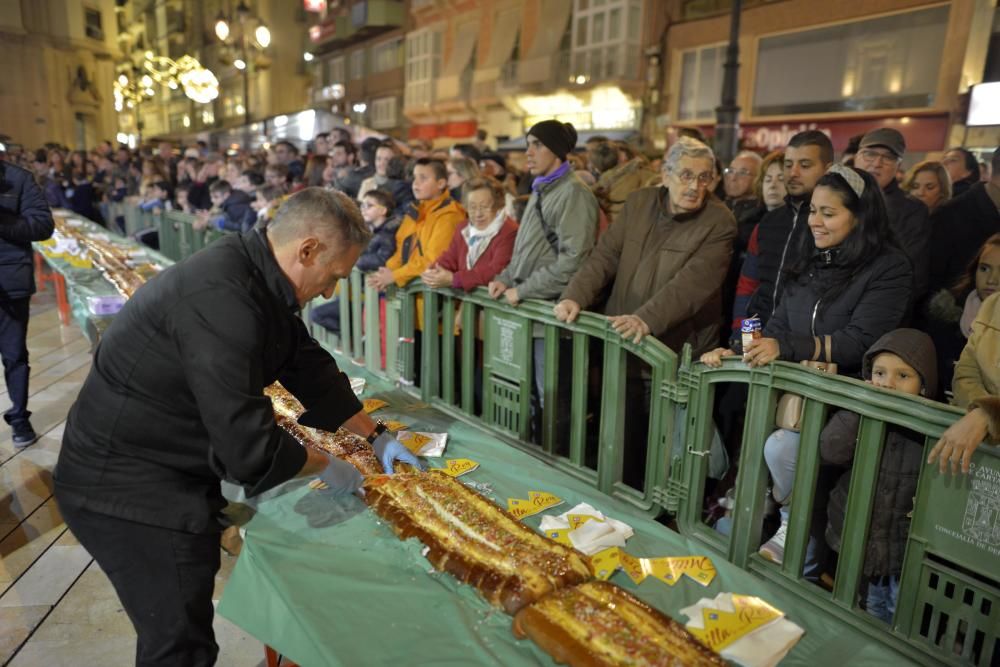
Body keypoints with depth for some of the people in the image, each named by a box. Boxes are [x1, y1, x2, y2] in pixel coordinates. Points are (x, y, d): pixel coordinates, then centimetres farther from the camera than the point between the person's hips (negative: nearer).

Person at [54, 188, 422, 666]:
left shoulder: (255, 276, 0)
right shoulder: (222, 300, -32)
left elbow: (310, 366, 9)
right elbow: (249, 446, -29)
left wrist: (377, 436, 10)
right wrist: (324, 466, -11)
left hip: (174, 467, 9)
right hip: (125, 485, -9)